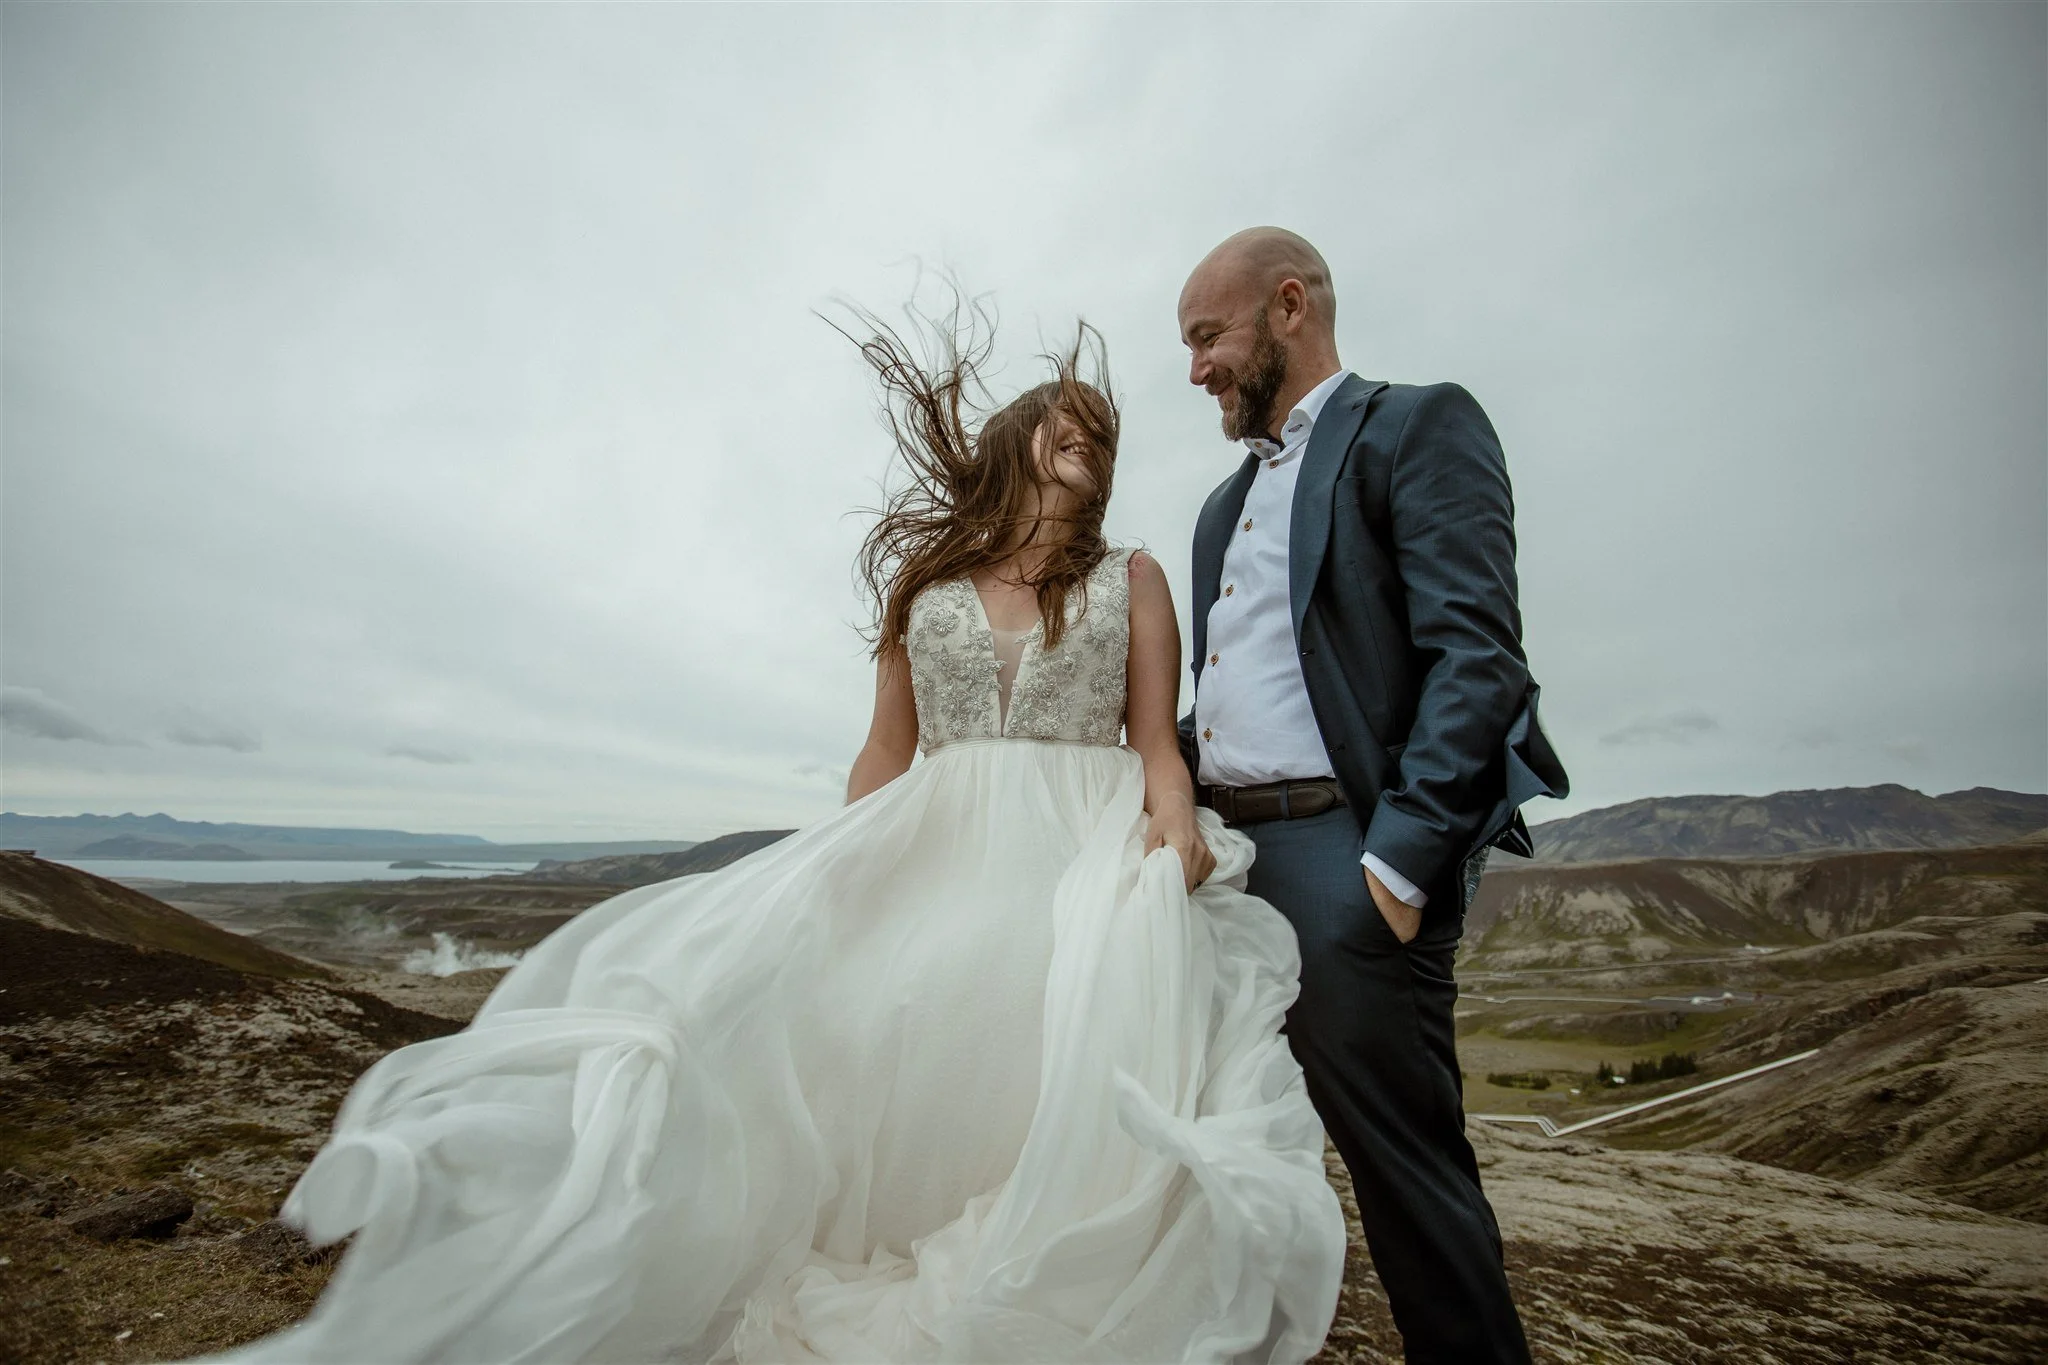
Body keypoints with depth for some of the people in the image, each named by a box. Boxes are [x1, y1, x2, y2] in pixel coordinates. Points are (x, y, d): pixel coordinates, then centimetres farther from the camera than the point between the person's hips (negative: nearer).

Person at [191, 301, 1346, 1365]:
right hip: (934, 858, 1)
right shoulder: (920, 580, 14)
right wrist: (835, 878, 0)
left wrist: (1174, 830, -13)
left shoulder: (1132, 580, 13)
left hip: (1092, 860, 0)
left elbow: (1157, 745, 7)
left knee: (1072, 1085, -22)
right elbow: (887, 754, 12)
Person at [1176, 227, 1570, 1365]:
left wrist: (1399, 863, -19)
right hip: (1221, 853, 8)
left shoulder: (1419, 427, 0)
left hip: (1345, 855, -7)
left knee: (1402, 1163, 2)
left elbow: (1477, 657, -12)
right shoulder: (1227, 503, 23)